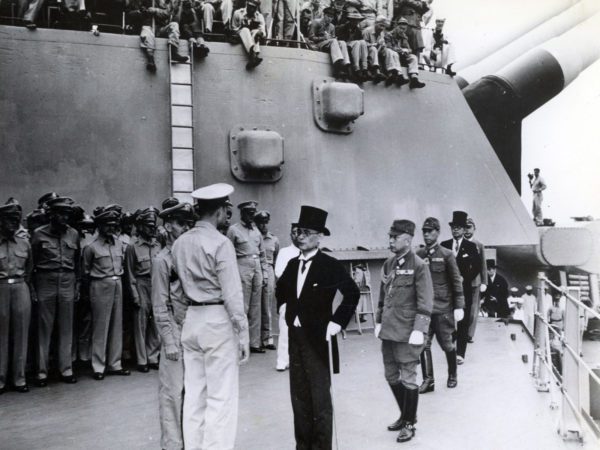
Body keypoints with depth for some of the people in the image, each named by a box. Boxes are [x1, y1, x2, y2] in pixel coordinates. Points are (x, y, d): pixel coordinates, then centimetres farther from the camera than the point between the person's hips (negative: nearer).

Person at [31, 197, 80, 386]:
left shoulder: (74, 234, 7)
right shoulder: (39, 234, -1)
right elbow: (31, 262, 2)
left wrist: (77, 285, 10)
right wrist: (32, 288, -3)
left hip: (67, 282, 2)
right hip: (45, 283, -2)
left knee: (67, 327, 6)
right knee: (44, 328, 3)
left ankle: (66, 368, 15)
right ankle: (42, 370, 12)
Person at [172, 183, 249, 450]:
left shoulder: (179, 243, 6)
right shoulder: (220, 243, -13)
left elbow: (178, 283, 6)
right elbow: (232, 295, -14)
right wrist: (243, 334, -10)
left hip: (191, 319, 7)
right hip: (218, 321, -6)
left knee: (194, 393, 14)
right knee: (220, 397, 3)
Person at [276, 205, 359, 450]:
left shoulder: (331, 265, -10)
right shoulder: (292, 264, 8)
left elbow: (352, 293, -11)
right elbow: (280, 293, 19)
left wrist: (337, 321, -15)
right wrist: (286, 316, 8)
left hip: (318, 340, -6)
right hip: (296, 339, 6)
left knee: (320, 398, 3)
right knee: (299, 397, 14)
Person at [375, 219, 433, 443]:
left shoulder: (418, 265, -11)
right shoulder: (388, 264, 9)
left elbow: (425, 302, -13)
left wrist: (418, 330, -18)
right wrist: (379, 321, 14)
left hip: (407, 333, -7)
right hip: (388, 331, 7)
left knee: (408, 378, 4)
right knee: (391, 376, 15)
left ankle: (409, 424, 21)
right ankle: (405, 415, 35)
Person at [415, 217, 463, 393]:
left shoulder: (446, 255, -4)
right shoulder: (418, 255, 6)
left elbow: (456, 282, -4)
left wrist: (459, 306, -8)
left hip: (443, 308, -3)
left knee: (446, 344, 8)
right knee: (424, 344, -2)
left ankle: (452, 375, 30)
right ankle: (428, 380, 9)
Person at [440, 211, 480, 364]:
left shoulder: (471, 246, 3)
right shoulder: (444, 245, 6)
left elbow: (477, 266, 2)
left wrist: (465, 278, -5)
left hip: (464, 288, -1)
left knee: (463, 321, -1)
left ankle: (460, 353, 3)